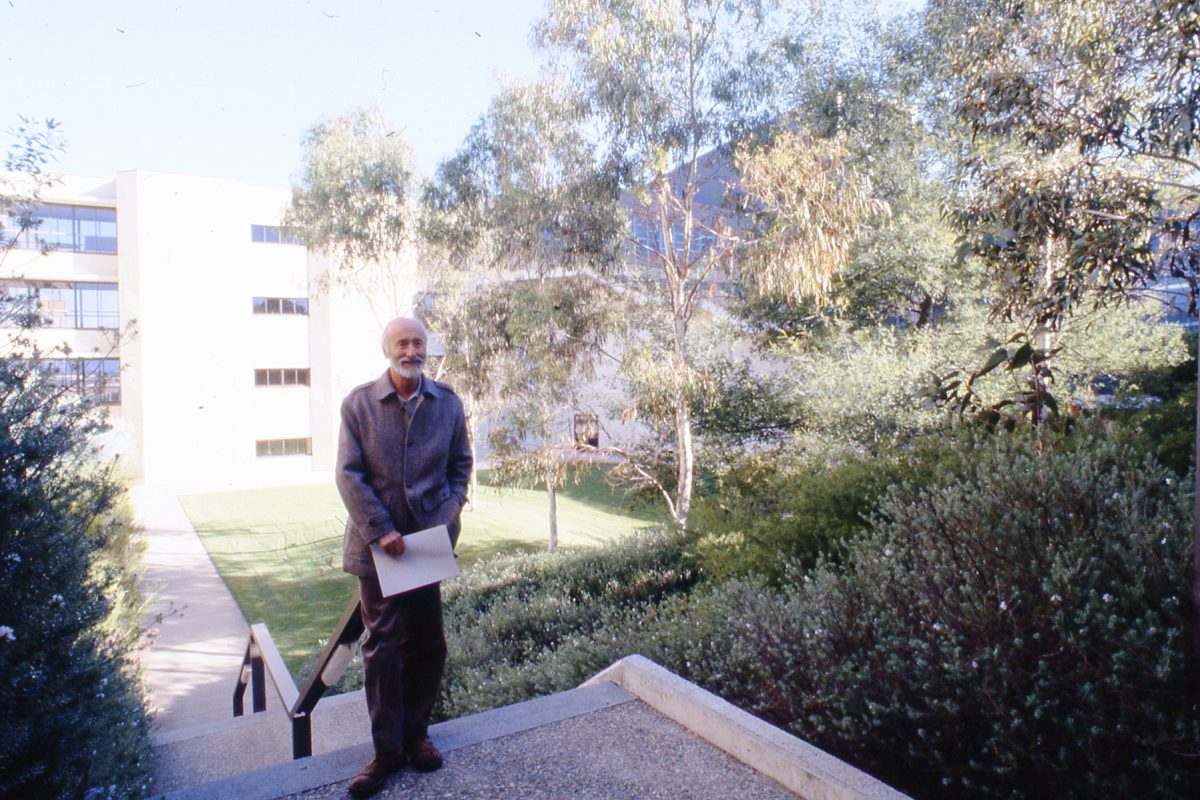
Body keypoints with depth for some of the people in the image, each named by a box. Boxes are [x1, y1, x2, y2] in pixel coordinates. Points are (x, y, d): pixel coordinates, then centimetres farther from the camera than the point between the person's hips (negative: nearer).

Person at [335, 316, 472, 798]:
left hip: (429, 539, 2)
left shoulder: (447, 403, 3)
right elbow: (349, 474, -6)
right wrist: (380, 530, -14)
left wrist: (447, 519, -6)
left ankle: (416, 734, 30)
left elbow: (461, 465, 8)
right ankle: (387, 749, 19)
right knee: (382, 645, 6)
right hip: (377, 542, -2)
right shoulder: (359, 403, -3)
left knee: (427, 642, 11)